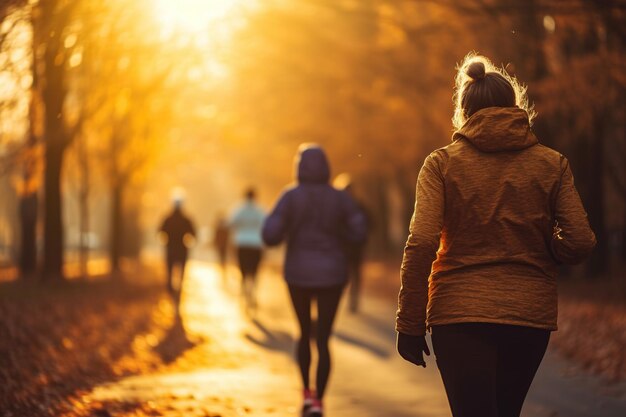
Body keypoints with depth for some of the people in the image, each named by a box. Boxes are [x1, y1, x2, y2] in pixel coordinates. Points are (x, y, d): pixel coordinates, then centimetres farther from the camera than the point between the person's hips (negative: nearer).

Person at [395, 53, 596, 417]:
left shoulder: (442, 164, -1)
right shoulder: (552, 164, 3)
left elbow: (421, 244, -11)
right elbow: (580, 243, -3)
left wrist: (410, 325, -5)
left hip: (460, 315, -2)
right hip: (531, 314, 3)